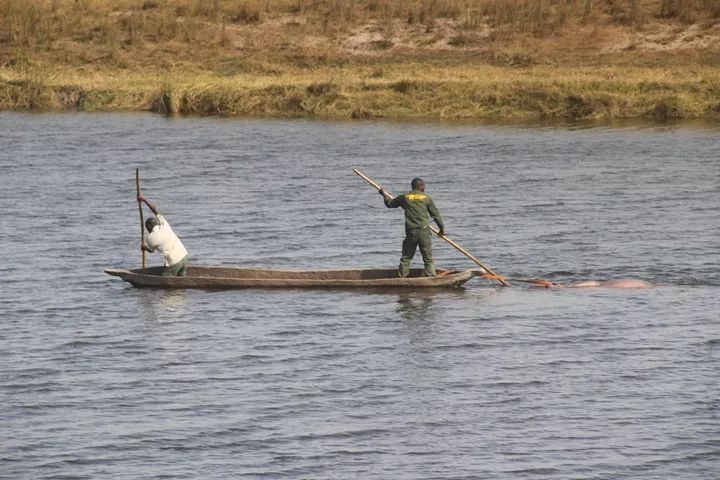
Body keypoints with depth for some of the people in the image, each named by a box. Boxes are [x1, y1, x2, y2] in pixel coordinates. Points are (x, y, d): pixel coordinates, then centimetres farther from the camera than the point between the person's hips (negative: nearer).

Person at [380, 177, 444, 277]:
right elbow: (435, 215, 6)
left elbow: (390, 204, 19)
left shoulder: (404, 197, 5)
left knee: (405, 258, 11)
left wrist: (384, 194, 38)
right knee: (428, 259, 2)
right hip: (424, 231, -1)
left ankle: (402, 278, 11)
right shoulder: (426, 198, 2)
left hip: (410, 232, 1)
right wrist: (442, 228, 18)